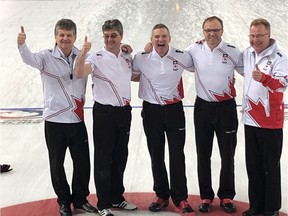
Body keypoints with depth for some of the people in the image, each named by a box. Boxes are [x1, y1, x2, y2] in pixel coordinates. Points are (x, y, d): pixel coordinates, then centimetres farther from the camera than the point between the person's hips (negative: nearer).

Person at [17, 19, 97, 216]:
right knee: (57, 164, 10)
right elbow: (30, 59, -26)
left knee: (83, 162, 10)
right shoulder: (47, 57, -7)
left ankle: (80, 199, 30)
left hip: (78, 120, 3)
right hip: (55, 120, -2)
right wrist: (22, 44, -47)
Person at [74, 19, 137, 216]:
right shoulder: (97, 58, -10)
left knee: (120, 157, 15)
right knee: (103, 159, 2)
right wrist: (83, 52, -40)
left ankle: (117, 197, 30)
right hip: (104, 112, -6)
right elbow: (79, 74, -26)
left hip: (124, 111, 6)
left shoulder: (128, 57, 8)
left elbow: (134, 76, 26)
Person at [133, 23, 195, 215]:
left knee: (177, 155, 0)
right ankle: (162, 195, 25)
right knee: (156, 156, 10)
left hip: (174, 110, -1)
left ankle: (180, 199, 10)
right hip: (151, 111, 1)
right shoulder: (141, 59, -4)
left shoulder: (182, 57, -4)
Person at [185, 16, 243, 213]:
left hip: (226, 108, -1)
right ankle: (206, 196, 23)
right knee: (203, 154, 9)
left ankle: (226, 196, 24)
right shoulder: (195, 50, -3)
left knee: (228, 154, 8)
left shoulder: (232, 51, -6)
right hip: (203, 107, 1)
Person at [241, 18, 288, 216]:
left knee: (271, 167, 3)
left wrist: (264, 78, -46)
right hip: (250, 119, 6)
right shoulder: (247, 54, 6)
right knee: (253, 166, 13)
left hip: (271, 122, -6)